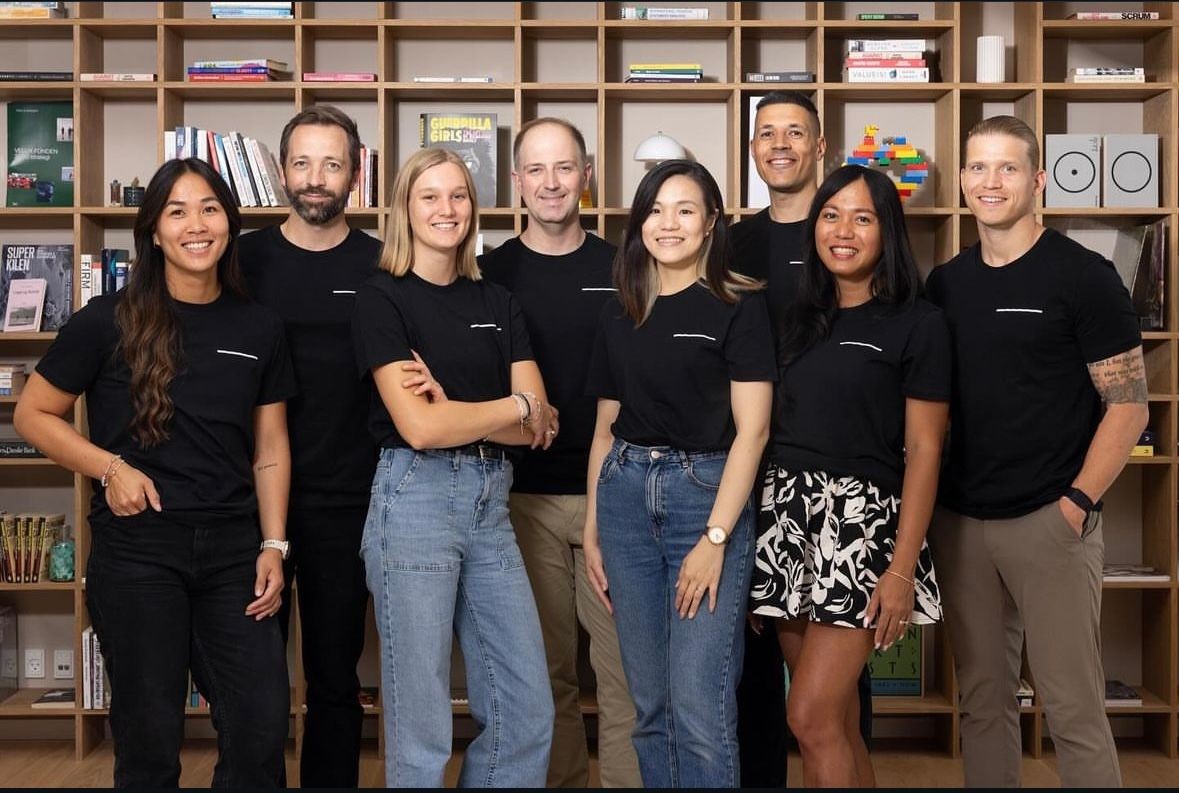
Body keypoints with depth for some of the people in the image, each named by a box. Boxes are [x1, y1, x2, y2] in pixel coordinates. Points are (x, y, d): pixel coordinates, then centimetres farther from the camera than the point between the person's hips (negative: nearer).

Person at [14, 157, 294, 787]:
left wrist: (273, 546, 1)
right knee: (150, 739, 7)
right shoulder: (109, 321, -4)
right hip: (137, 548, -2)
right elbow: (33, 415, 4)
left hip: (233, 549, 3)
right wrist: (111, 468, -10)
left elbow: (269, 450, 10)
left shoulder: (259, 329, 6)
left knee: (262, 731, 1)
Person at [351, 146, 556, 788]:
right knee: (421, 726, 2)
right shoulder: (382, 299, -3)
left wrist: (450, 410, -13)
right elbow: (418, 428, -15)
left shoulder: (496, 303, 12)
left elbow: (541, 427, 1)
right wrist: (515, 408, -3)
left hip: (490, 503, 6)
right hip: (415, 500, -5)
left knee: (528, 712, 8)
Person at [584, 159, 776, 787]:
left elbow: (751, 430, -9)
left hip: (707, 493, -5)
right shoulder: (619, 315, 12)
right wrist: (592, 529, 12)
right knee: (650, 702, 10)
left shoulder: (738, 305, -3)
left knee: (698, 706, -9)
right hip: (625, 497, 5)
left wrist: (714, 539, -14)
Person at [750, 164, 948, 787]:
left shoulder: (918, 324, -3)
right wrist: (749, 528, 4)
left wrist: (902, 569, -13)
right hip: (788, 515, 5)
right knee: (838, 719, 10)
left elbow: (924, 450, -7)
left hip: (864, 521, -5)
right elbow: (774, 427, 13)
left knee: (812, 718, -11)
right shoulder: (800, 318, 13)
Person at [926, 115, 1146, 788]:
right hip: (962, 521, 5)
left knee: (1074, 706, -1)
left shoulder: (1083, 276, -5)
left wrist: (1079, 501, -14)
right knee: (983, 699, 13)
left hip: (1049, 521, -5)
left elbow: (1129, 406, -6)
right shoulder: (947, 283, 10)